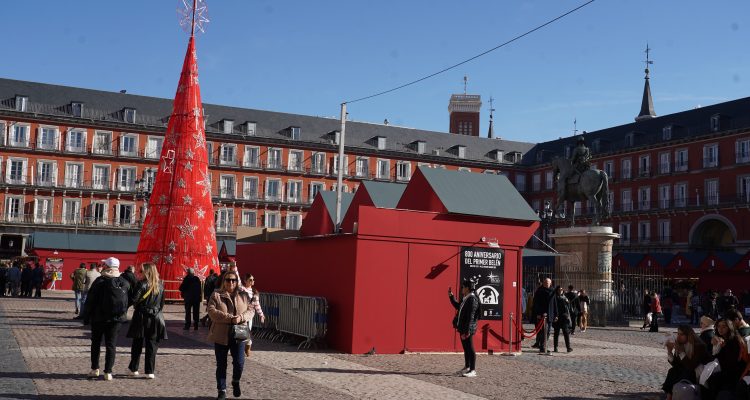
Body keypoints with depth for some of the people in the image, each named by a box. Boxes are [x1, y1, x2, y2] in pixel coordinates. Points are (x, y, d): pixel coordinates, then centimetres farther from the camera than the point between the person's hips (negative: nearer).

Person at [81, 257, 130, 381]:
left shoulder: (100, 281, -11)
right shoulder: (125, 283, 0)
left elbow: (90, 301, -8)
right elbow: (128, 301, 7)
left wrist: (86, 317, -1)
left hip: (99, 318, -2)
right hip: (116, 319, 2)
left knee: (96, 343, 14)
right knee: (111, 345, 6)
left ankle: (95, 369, 18)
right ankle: (108, 372, 2)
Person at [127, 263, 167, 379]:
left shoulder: (141, 284, -12)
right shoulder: (160, 285, 4)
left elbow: (133, 299, -15)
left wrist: (136, 306, 5)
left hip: (142, 316, -3)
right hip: (156, 317, 3)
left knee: (137, 344, 12)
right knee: (152, 344, 6)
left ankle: (133, 368, 21)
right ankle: (150, 371, 3)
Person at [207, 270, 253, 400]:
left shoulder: (244, 295, 8)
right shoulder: (216, 295, 0)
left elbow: (250, 311, 2)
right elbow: (212, 312, -13)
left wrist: (241, 318, -19)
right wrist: (230, 318, -22)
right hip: (221, 335, -1)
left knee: (239, 362, -4)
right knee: (221, 365, 6)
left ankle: (236, 382, 27)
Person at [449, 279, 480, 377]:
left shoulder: (472, 299, -18)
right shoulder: (465, 298, 11)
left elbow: (470, 316, -22)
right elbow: (458, 307, 30)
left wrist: (467, 331, -25)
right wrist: (451, 296, 24)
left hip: (468, 329, -10)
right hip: (463, 328, 10)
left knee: (470, 348, -5)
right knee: (465, 348, 18)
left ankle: (473, 370, 0)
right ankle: (467, 367, 29)